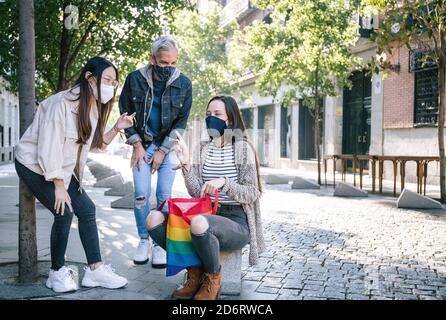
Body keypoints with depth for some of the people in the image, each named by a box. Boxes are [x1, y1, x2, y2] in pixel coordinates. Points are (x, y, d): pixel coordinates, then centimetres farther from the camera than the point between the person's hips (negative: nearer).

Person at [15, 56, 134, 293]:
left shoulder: (94, 107, 0)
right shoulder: (62, 103, -26)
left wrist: (117, 128, -11)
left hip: (61, 168, 8)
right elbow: (49, 146, -26)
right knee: (64, 212, -17)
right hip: (34, 165, -8)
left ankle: (95, 270, 5)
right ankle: (57, 272, 3)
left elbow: (97, 144, 6)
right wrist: (59, 186, -22)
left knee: (87, 209, -1)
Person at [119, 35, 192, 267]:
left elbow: (181, 121, -5)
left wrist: (162, 151, -8)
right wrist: (137, 146, -5)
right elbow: (125, 113, 0)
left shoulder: (183, 84, -10)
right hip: (143, 144, 1)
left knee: (164, 197, -4)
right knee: (141, 194, -4)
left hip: (168, 146, 0)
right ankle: (144, 241, 13)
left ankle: (159, 244, 8)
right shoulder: (135, 79, -10)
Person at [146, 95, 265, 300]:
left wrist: (224, 182, -23)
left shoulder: (243, 148, -3)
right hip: (207, 216, 5)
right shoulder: (203, 149, 10)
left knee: (199, 223, -37)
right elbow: (197, 193, 1)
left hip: (236, 221, -5)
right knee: (154, 219, -15)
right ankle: (194, 271, 1)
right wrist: (186, 164, -14)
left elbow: (252, 194, -7)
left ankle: (212, 277, -6)